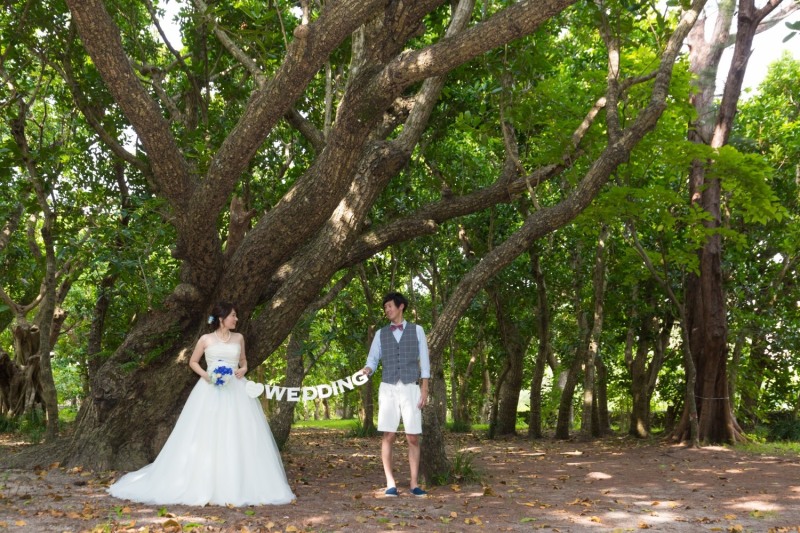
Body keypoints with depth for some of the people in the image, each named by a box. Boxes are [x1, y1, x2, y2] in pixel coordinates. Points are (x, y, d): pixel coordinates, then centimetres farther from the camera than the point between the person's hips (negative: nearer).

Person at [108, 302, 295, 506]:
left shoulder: (239, 338, 10)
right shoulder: (206, 339, 2)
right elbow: (193, 362, 10)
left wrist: (243, 369, 0)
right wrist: (205, 375, -7)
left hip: (235, 392, 2)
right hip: (210, 391, -2)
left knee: (237, 437, -2)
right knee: (206, 437, -4)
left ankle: (239, 487, 3)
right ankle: (203, 486, 3)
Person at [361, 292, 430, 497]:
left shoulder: (417, 330, 6)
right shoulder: (381, 333, 10)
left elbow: (424, 361, 3)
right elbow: (372, 360, 5)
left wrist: (424, 388, -4)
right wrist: (366, 370, -19)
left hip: (411, 389, -1)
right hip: (388, 389, 1)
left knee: (413, 438, -1)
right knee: (388, 436, -4)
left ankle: (414, 484, 5)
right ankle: (390, 483, 1)